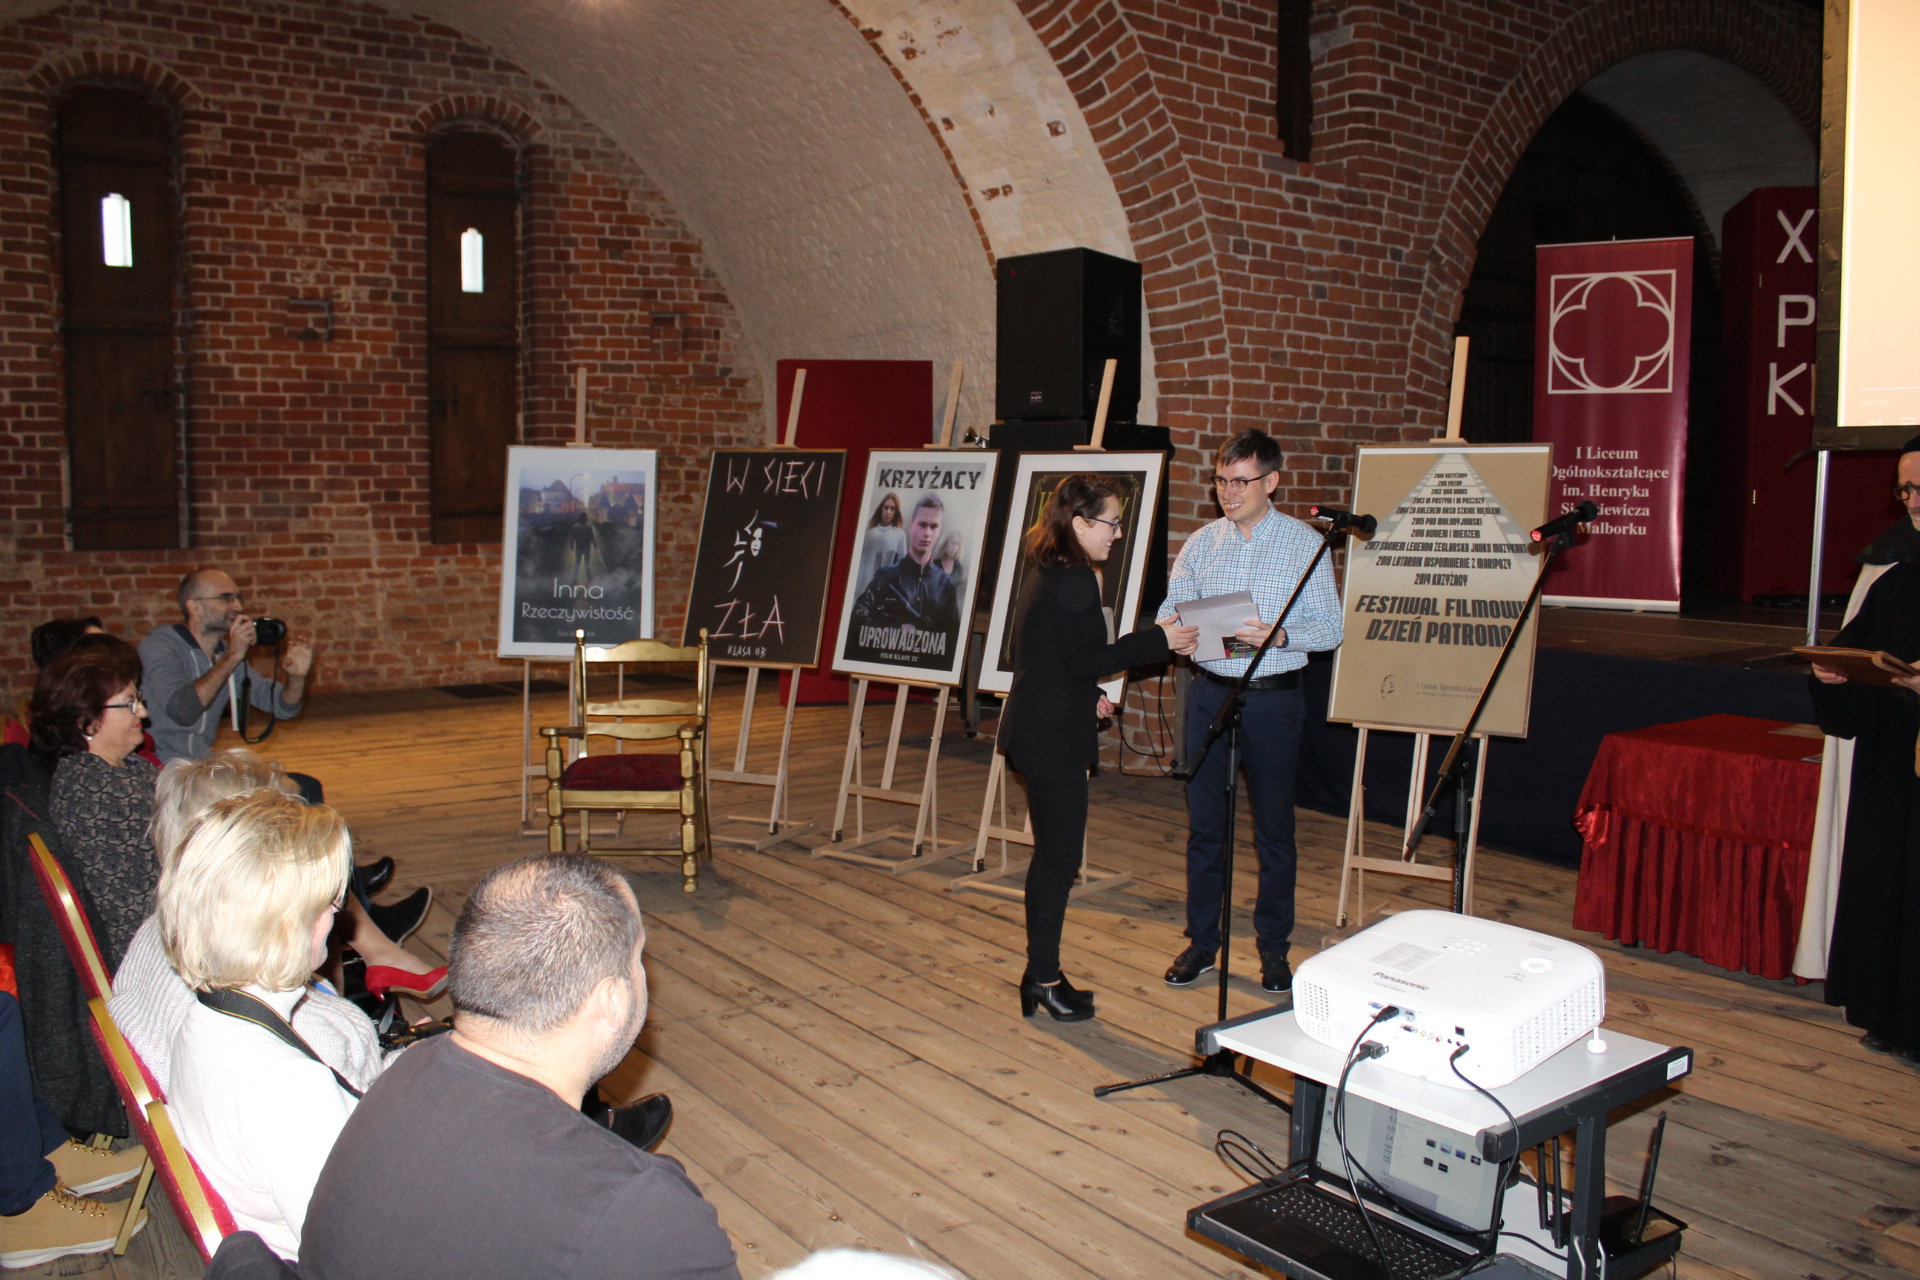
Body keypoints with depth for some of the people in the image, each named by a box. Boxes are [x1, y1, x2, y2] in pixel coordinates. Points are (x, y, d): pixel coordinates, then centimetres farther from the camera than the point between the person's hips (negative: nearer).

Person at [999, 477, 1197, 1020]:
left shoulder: (1046, 574, 14)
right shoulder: (1074, 579, -17)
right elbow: (1087, 658, -18)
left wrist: (1088, 696, 19)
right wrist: (1160, 640, -12)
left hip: (1037, 731, 11)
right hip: (1054, 737, -10)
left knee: (1051, 855, 16)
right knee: (1060, 856, -1)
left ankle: (1040, 976, 24)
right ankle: (1044, 979, 9)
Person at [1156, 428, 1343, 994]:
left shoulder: (1305, 544, -3)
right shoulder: (1201, 542, 7)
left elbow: (1330, 627, -5)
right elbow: (1170, 611, 6)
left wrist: (1279, 636, -23)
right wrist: (1173, 625, -17)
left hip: (1273, 697, -3)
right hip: (1210, 692, 3)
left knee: (1273, 828, 6)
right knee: (1203, 823, 8)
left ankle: (1274, 948, 20)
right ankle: (1201, 941, 22)